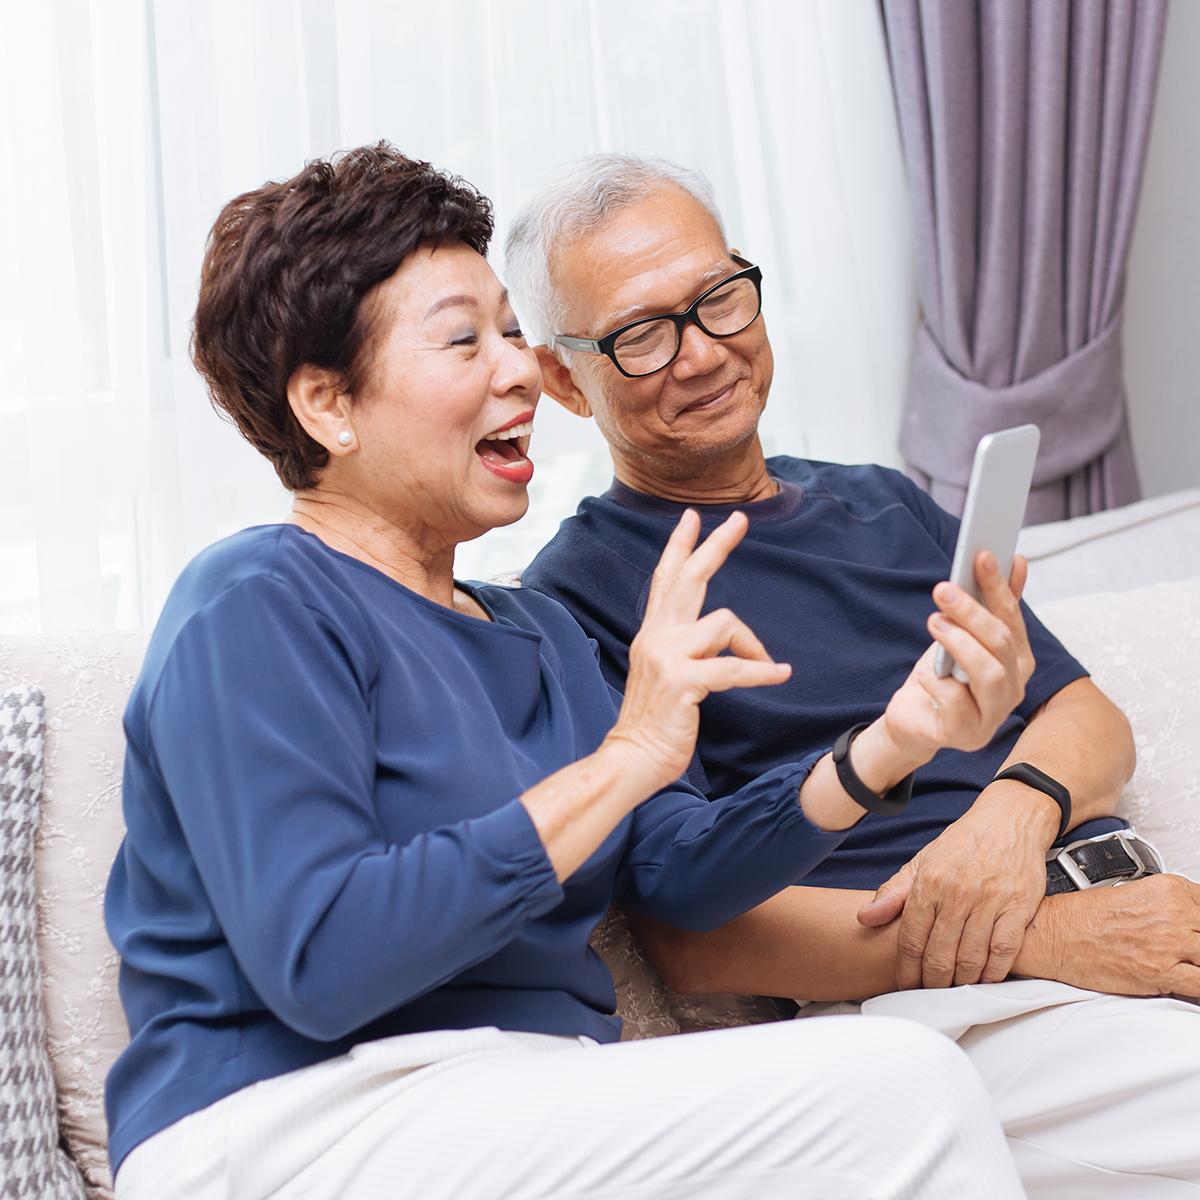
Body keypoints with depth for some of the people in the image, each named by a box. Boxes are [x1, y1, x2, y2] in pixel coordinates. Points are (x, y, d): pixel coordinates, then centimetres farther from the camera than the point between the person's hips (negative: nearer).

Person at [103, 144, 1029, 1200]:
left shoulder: (535, 631, 21)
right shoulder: (251, 610, -7)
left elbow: (680, 873, 12)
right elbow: (317, 962, -20)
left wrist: (878, 753, -5)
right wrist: (624, 758, -19)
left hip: (544, 1107, 8)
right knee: (901, 1087, -21)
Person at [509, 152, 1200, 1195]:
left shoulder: (887, 507, 23)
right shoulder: (583, 595, 1)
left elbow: (1092, 716, 16)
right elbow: (694, 939, -7)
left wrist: (1016, 808, -10)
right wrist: (1038, 941, -15)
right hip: (942, 999, -7)